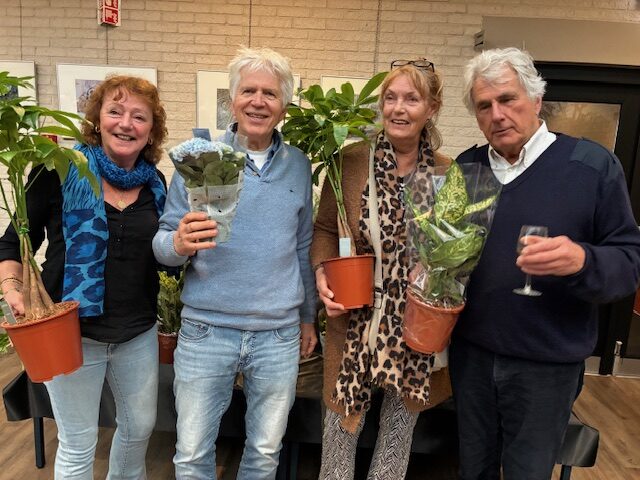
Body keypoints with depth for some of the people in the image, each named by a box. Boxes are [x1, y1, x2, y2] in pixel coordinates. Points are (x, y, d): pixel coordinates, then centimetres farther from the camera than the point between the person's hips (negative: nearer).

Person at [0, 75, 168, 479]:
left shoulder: (154, 182, 2)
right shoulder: (60, 171, -11)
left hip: (139, 332, 4)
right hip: (71, 332, -4)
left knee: (140, 425, 22)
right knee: (78, 442, 12)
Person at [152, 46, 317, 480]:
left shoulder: (298, 166, 3)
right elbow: (163, 243, -2)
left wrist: (308, 316, 15)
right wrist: (178, 244, -25)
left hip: (278, 335, 2)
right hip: (206, 331, -1)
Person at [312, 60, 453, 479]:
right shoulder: (350, 160, -7)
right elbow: (325, 228, 1)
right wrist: (323, 274, -15)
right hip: (356, 317, -1)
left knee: (401, 424, 21)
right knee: (343, 419, 16)